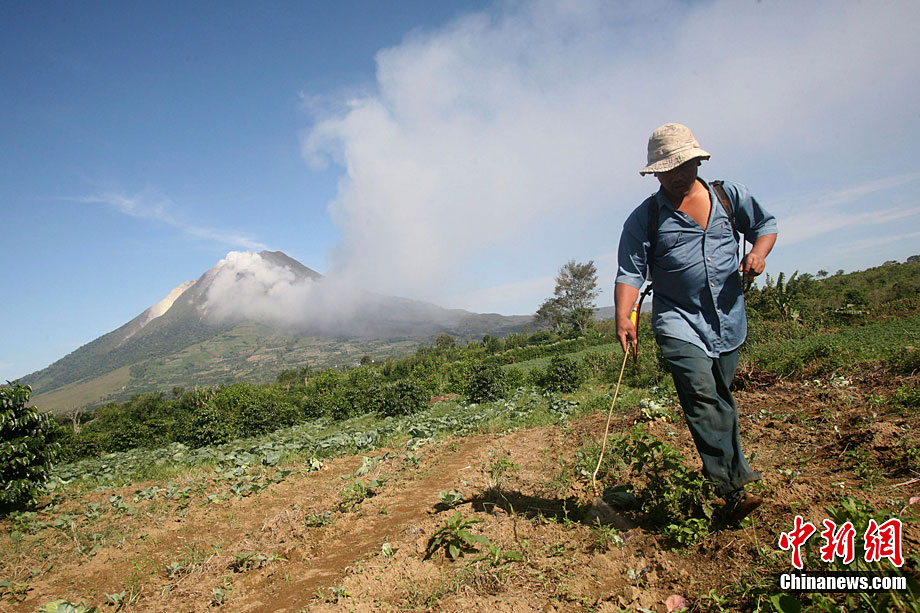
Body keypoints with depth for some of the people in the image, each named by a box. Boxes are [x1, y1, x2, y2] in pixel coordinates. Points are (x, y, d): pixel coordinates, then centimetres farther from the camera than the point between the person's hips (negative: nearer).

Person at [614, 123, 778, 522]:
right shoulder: (644, 218, 0)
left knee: (720, 400, 12)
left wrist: (759, 252, -1)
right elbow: (630, 272, -7)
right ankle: (733, 487, -16)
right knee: (701, 395, -20)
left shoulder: (730, 196, 9)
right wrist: (623, 317, -23)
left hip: (728, 320, 3)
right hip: (678, 320, -3)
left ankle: (731, 474, 29)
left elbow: (765, 224, 22)